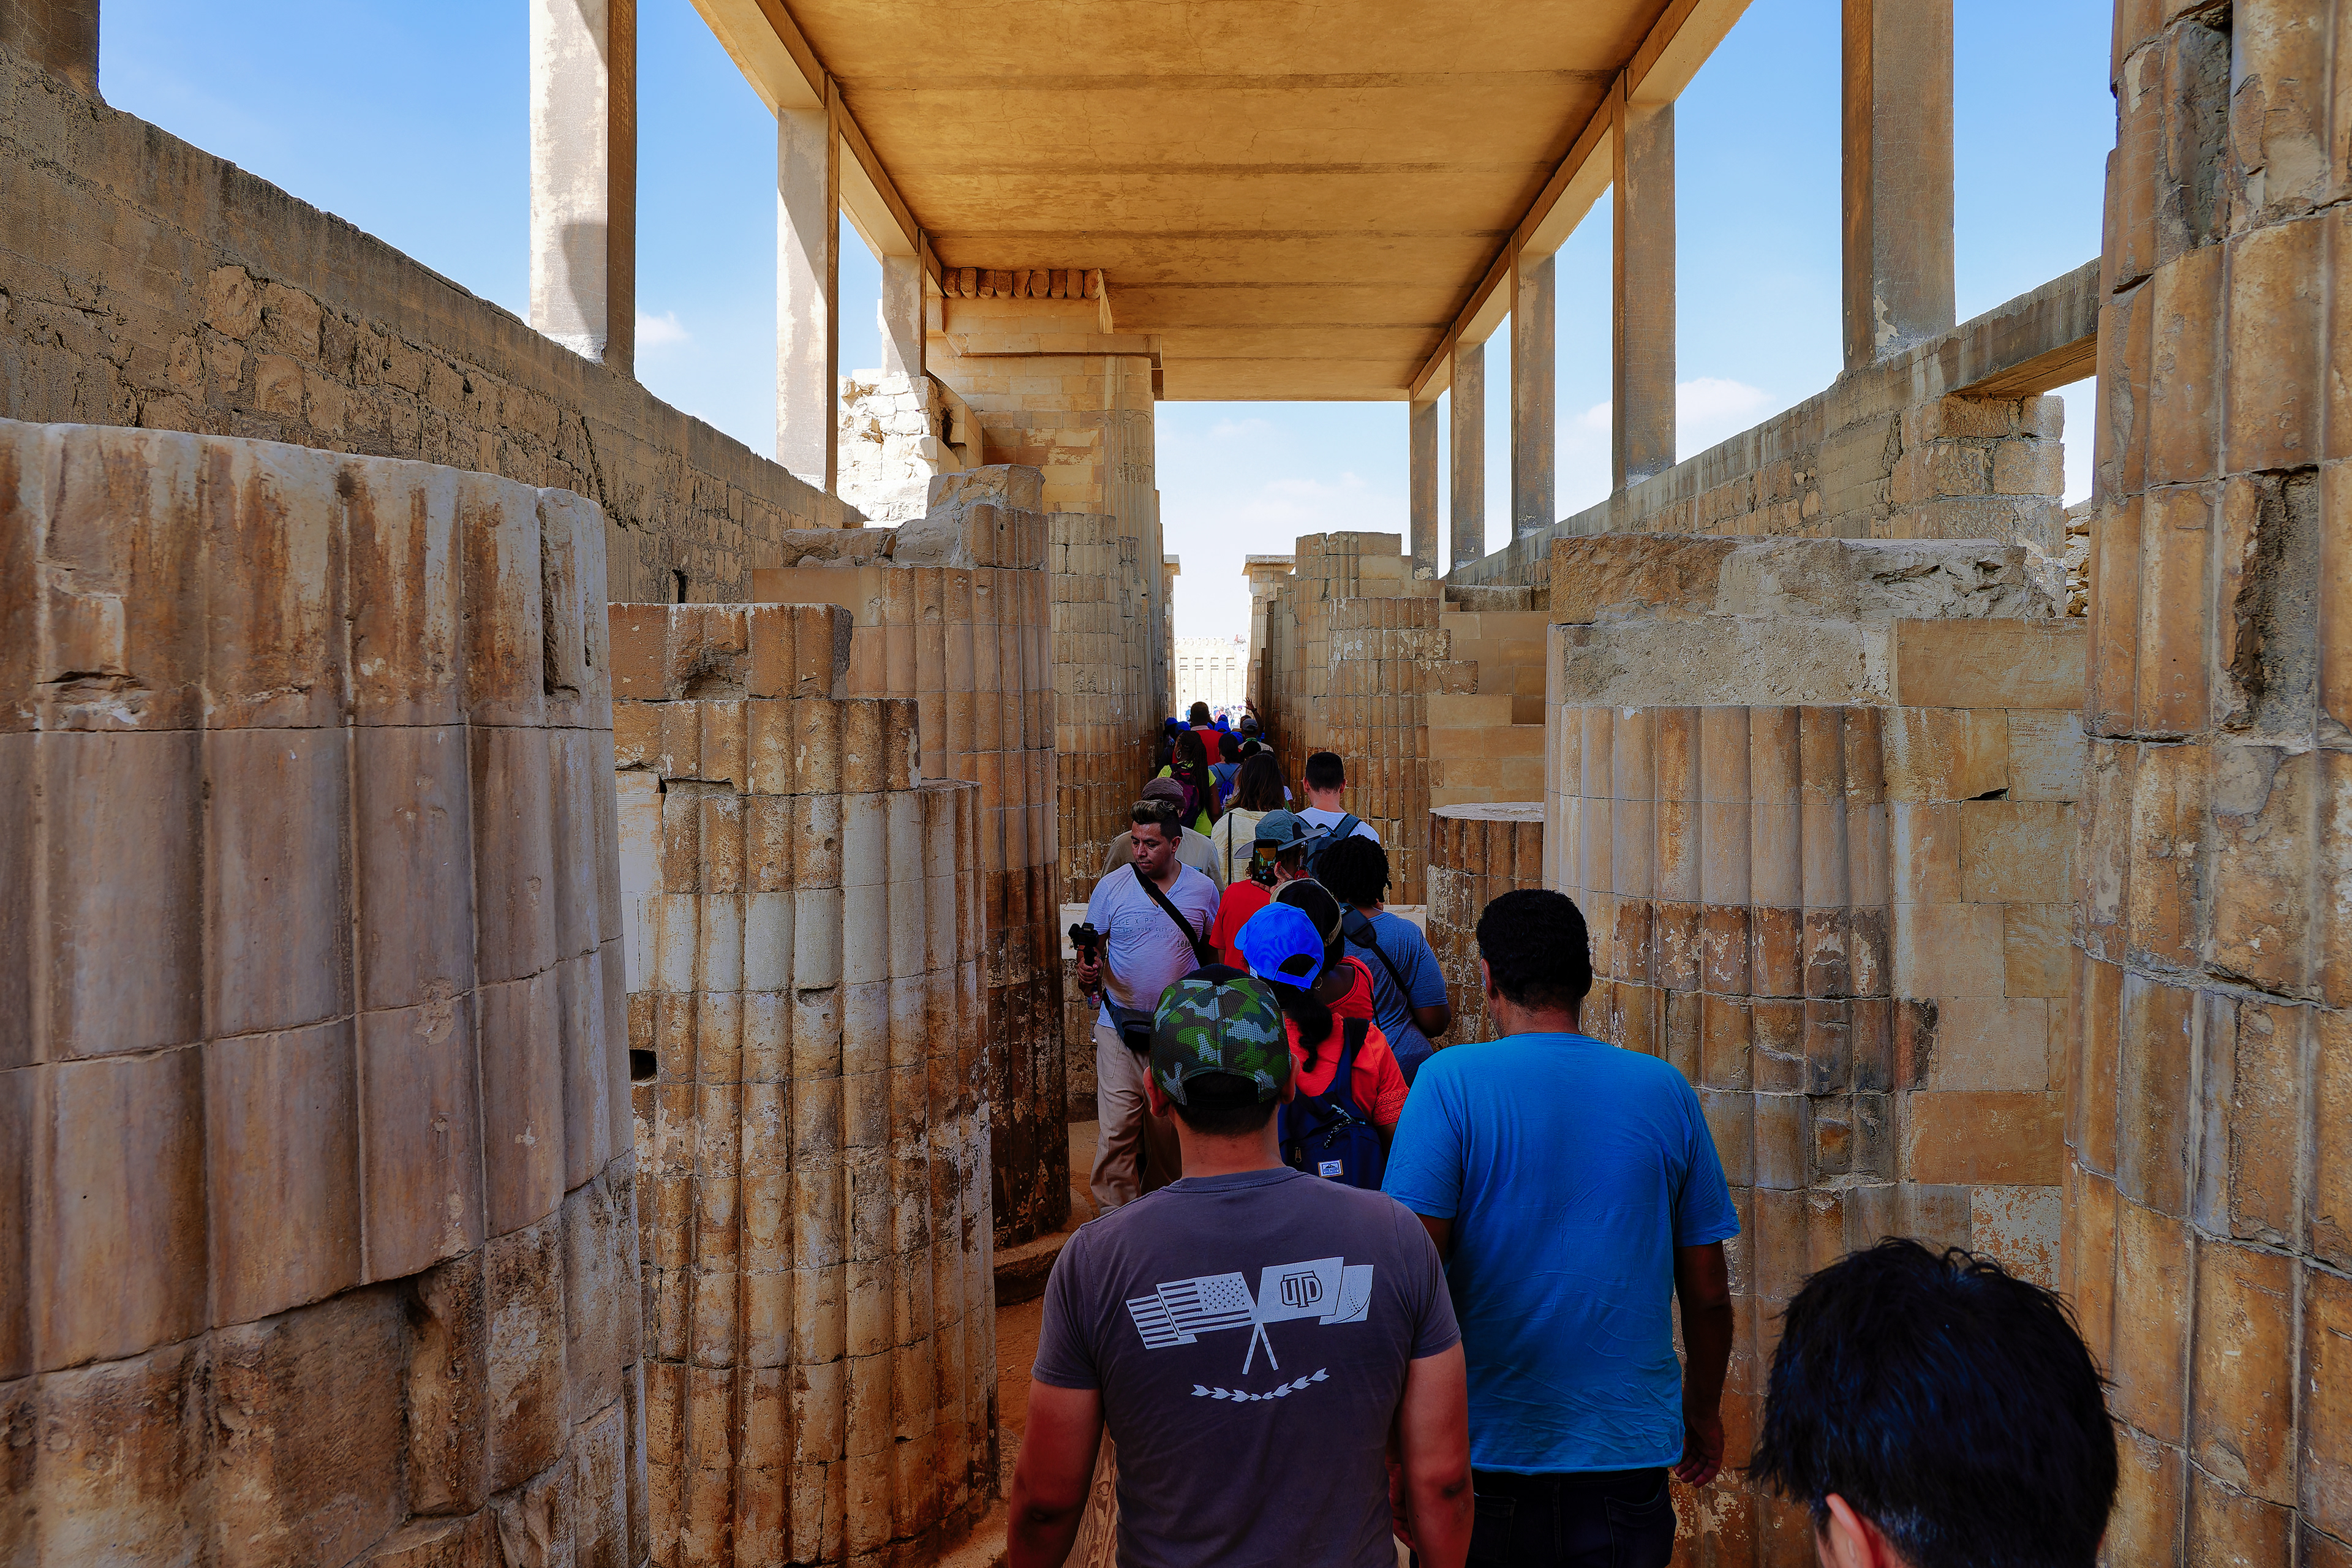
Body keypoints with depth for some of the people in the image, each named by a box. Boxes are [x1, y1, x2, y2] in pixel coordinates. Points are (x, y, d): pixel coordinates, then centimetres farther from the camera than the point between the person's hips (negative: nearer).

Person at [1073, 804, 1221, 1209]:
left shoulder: (1203, 890, 2)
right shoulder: (1111, 886, -1)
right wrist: (1087, 974, -17)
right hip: (1119, 1027, -1)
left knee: (1168, 1128, 7)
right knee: (1117, 1128, -7)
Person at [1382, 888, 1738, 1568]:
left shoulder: (1451, 1081, -10)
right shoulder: (1666, 1090, -1)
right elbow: (1707, 1291, 4)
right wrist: (1703, 1410, 20)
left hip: (1488, 1453, -2)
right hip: (1629, 1455, 2)